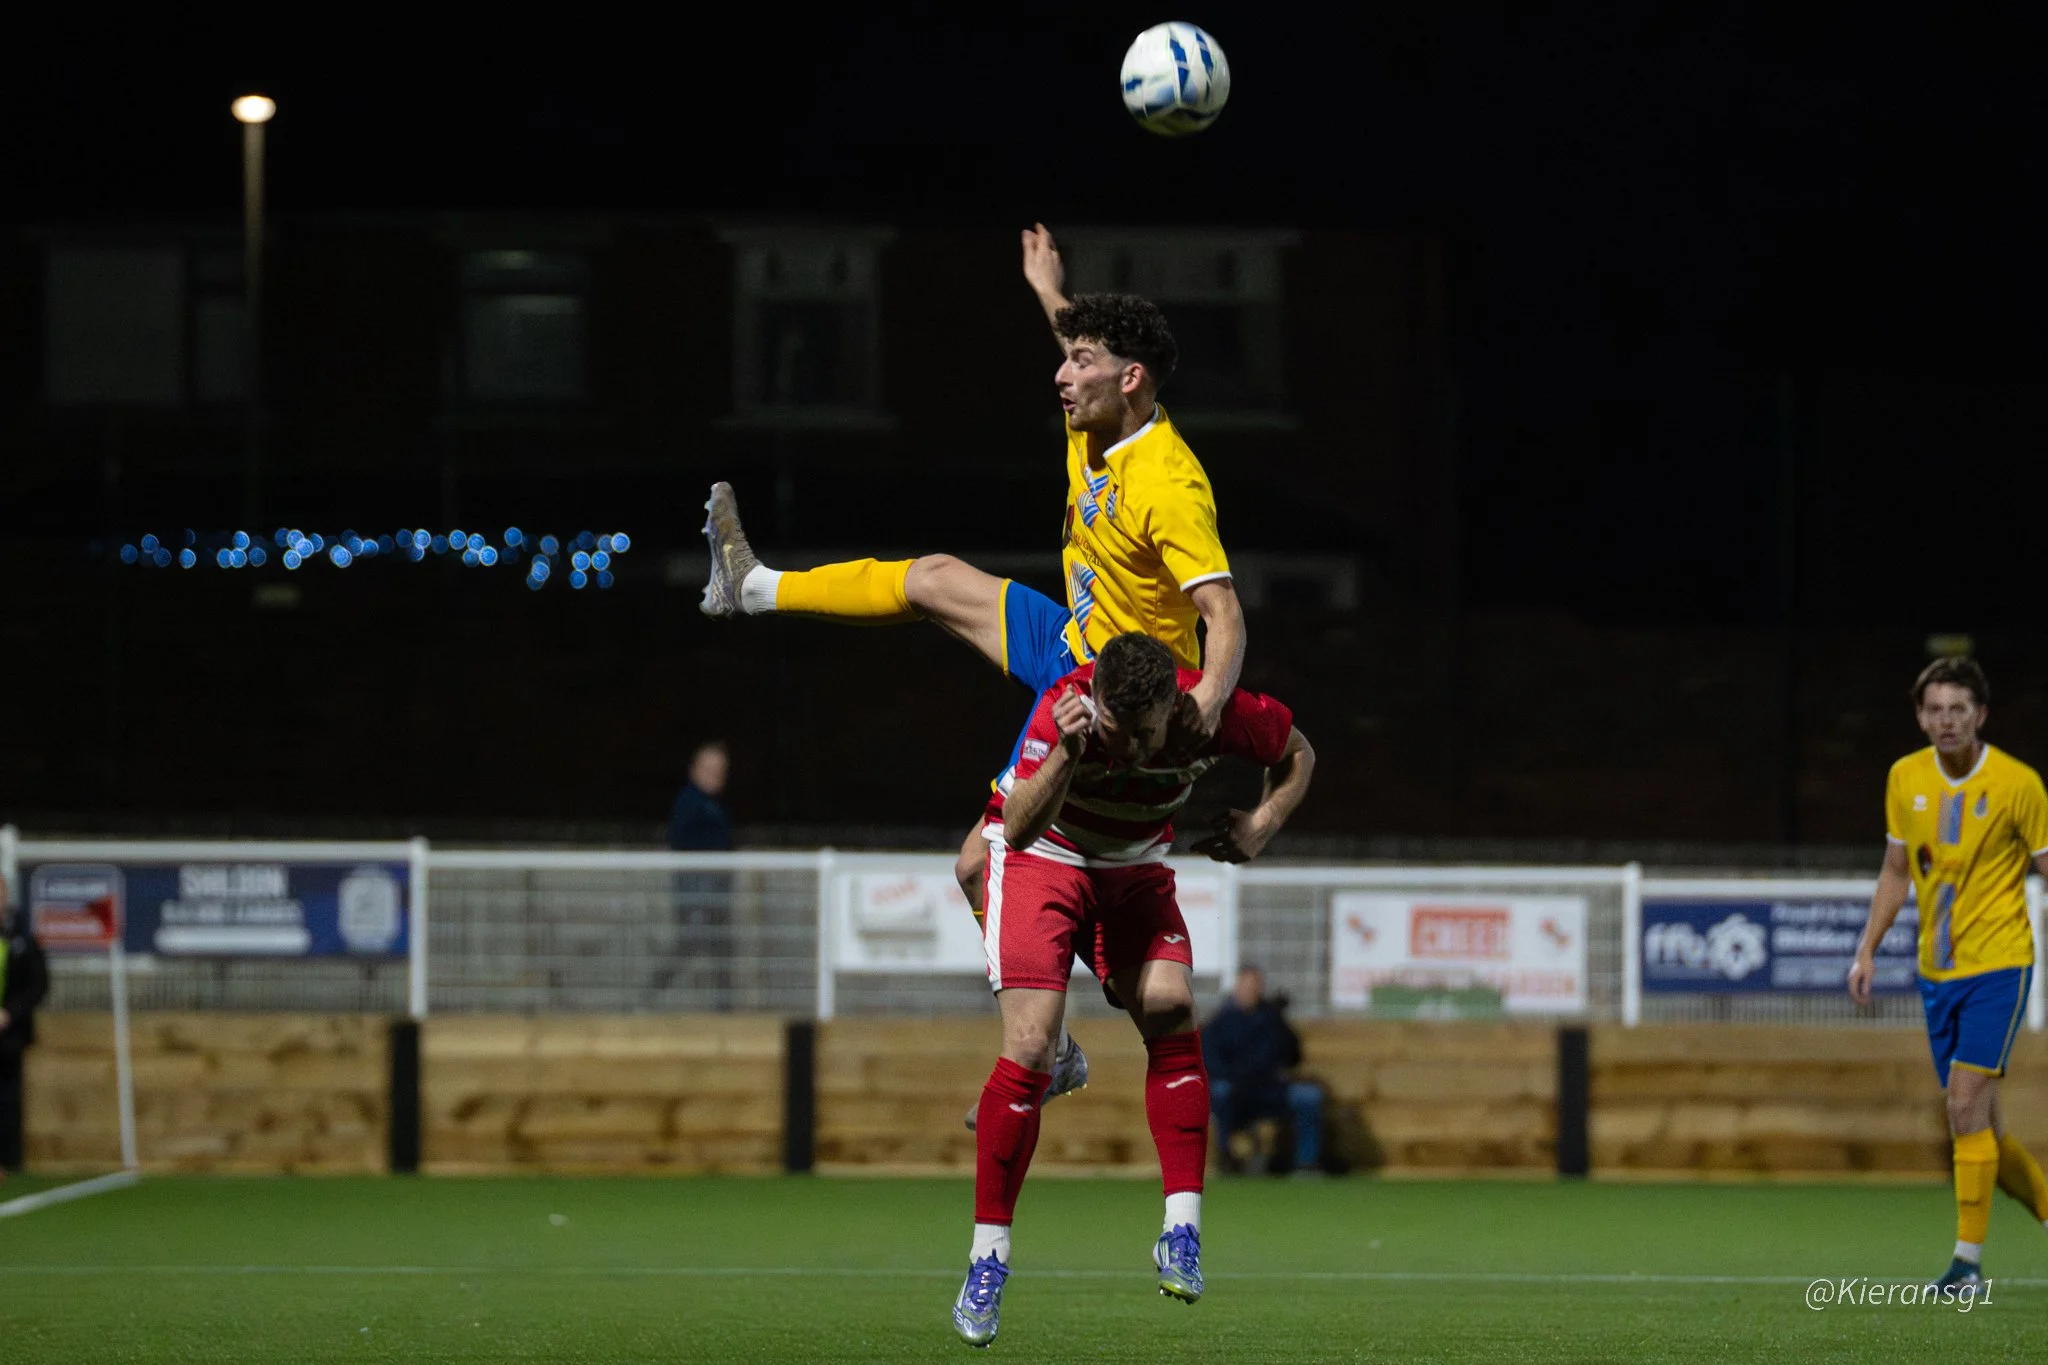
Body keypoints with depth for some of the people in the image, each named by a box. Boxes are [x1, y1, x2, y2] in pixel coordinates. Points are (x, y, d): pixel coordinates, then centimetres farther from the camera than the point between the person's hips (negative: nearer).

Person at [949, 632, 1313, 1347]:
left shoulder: (1215, 712, -24)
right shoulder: (1065, 708, -32)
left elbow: (1297, 754, -2)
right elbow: (1019, 829, -40)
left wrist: (1261, 825, -19)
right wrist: (1066, 754, -55)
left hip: (1135, 868, 3)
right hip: (1040, 859, -3)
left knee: (1170, 1006, -22)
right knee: (1029, 1047, -16)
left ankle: (1182, 1231, -17)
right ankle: (987, 1261, -7)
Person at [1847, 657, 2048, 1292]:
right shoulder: (1905, 779, 5)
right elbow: (1897, 870, 16)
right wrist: (1867, 949, 12)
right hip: (1937, 970, 5)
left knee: (1967, 1104, -16)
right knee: (1979, 1124, 7)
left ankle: (1969, 1256, -11)